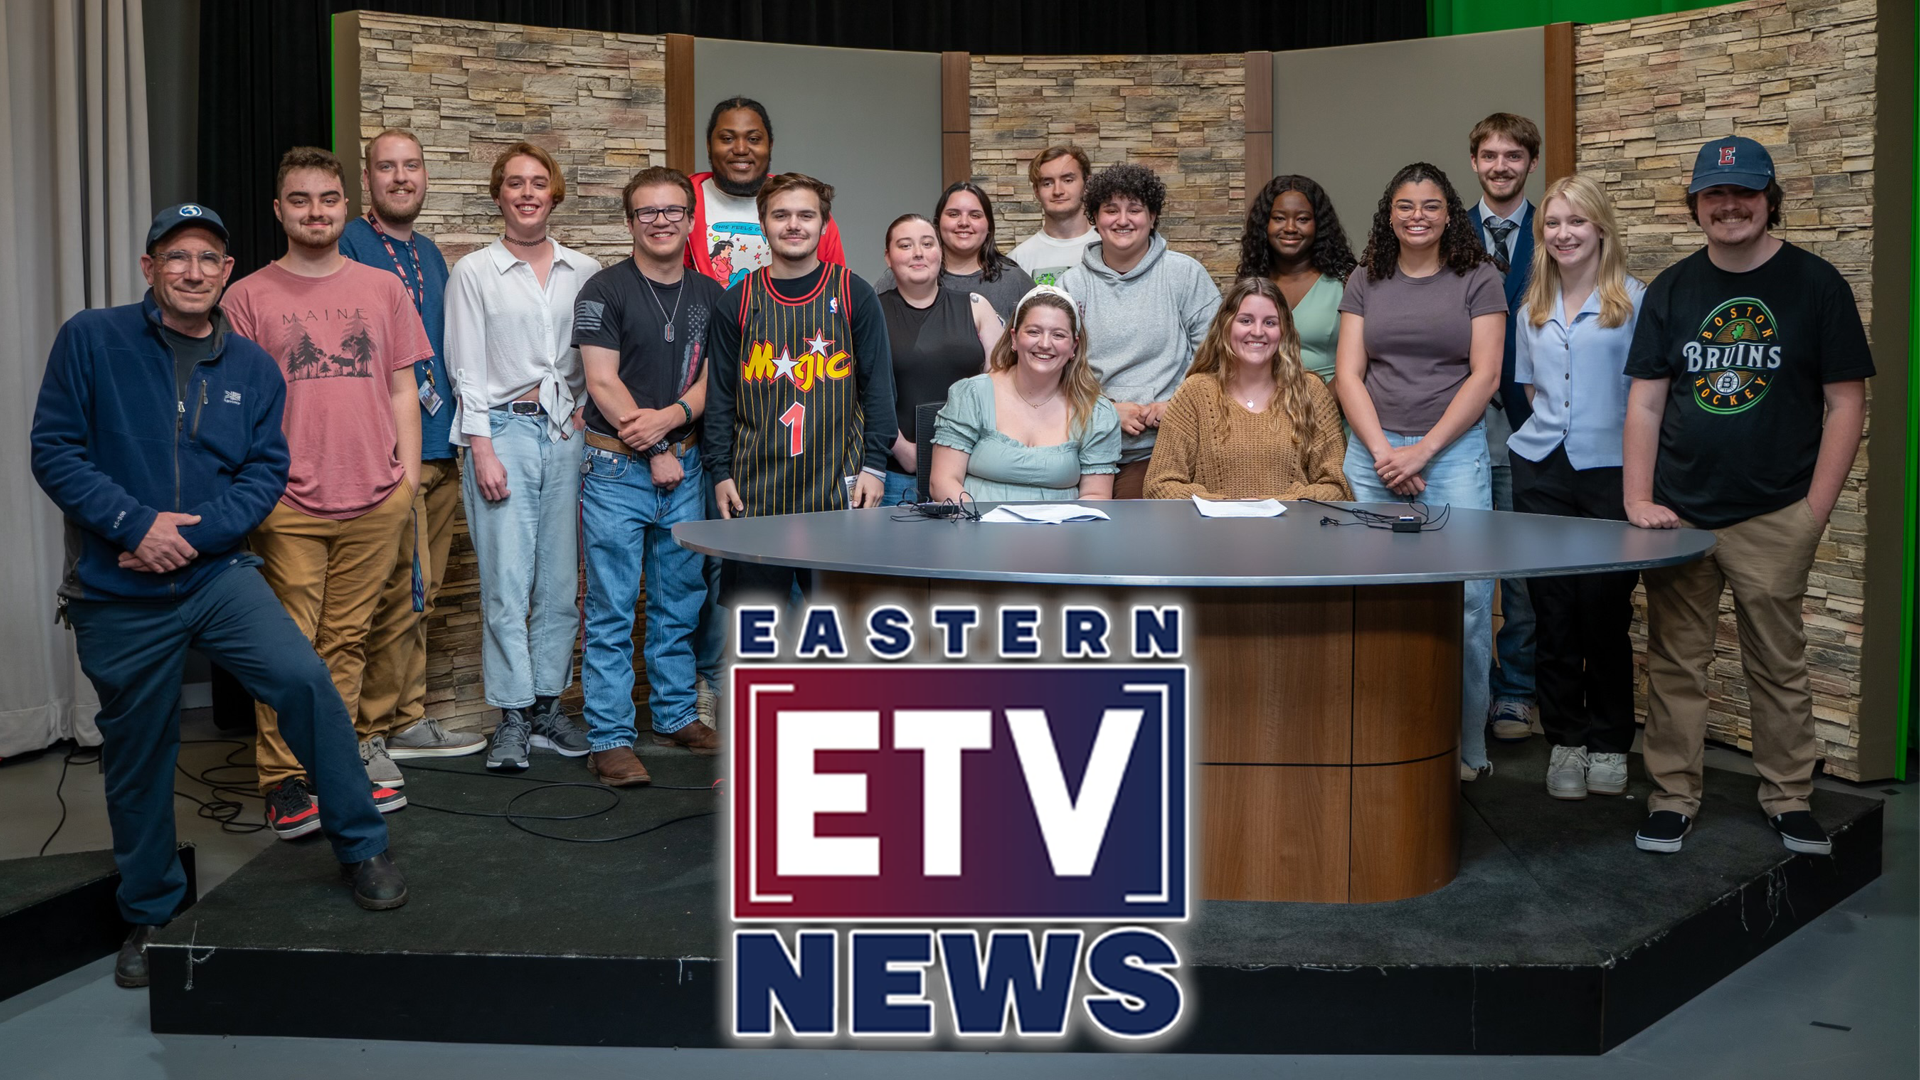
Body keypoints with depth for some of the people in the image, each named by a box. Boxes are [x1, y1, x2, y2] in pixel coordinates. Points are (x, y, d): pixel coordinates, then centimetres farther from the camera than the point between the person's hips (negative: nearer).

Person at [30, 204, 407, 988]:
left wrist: (193, 532, -16)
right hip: (115, 595, -1)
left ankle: (360, 848, -3)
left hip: (217, 575, 1)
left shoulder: (253, 368, 4)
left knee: (304, 677, -22)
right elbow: (54, 451, -7)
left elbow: (266, 473, -2)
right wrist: (135, 523, -18)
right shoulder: (91, 341, -3)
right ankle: (149, 915, 33)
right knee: (136, 755, 11)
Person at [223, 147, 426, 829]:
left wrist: (408, 477, 7)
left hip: (375, 503, 2)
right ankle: (283, 780, 9)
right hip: (288, 506, -2)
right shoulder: (249, 296, 5)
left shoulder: (383, 289, 11)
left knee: (346, 642, 8)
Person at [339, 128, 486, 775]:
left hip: (439, 450, 8)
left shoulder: (430, 254, 19)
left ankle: (406, 721, 23)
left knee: (421, 594, 13)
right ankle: (365, 733, 3)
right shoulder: (348, 247, -5)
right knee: (397, 593, -8)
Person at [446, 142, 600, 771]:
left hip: (567, 433, 3)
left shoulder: (584, 272, 12)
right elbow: (467, 371, -1)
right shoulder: (473, 273, 4)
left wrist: (586, 412, 2)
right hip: (502, 431, -3)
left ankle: (547, 706, 15)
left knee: (560, 580, 5)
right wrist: (483, 450, -8)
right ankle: (512, 718, 3)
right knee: (506, 582, -6)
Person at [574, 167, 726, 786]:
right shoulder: (605, 290, -3)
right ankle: (609, 739, 4)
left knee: (681, 602, 12)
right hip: (617, 468, -4)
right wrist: (655, 453, -10)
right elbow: (603, 384, -8)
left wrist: (670, 418, -13)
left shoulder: (709, 294, 11)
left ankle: (676, 716, 26)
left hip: (685, 467, 5)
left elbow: (711, 379, 6)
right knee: (612, 610, -2)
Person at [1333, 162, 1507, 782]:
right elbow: (1349, 373, 6)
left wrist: (1423, 450, -9)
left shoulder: (1478, 280, 6)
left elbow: (1484, 374, -1)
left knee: (1465, 602, -6)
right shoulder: (1365, 282, 12)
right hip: (1374, 453, 2)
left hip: (1454, 451, -2)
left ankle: (1466, 747, 6)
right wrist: (1383, 451, -7)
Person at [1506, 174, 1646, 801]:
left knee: (1605, 611, 0)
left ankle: (1609, 742, 16)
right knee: (1553, 612, 5)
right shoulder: (1532, 309, 14)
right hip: (1541, 469, 4)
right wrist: (1554, 426, 9)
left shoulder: (1633, 301, -1)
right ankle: (1565, 739, 16)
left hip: (1609, 472, -4)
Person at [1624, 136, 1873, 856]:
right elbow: (1645, 401, 7)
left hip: (1773, 519, -2)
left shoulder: (1814, 284, 1)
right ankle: (1672, 798, 16)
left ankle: (1789, 801, 21)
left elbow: (1845, 403, -1)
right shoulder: (1672, 289, 9)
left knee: (1778, 666, 6)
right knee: (1674, 665, 5)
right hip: (1677, 516, 2)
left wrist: (1814, 512, -6)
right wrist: (1638, 500, -2)